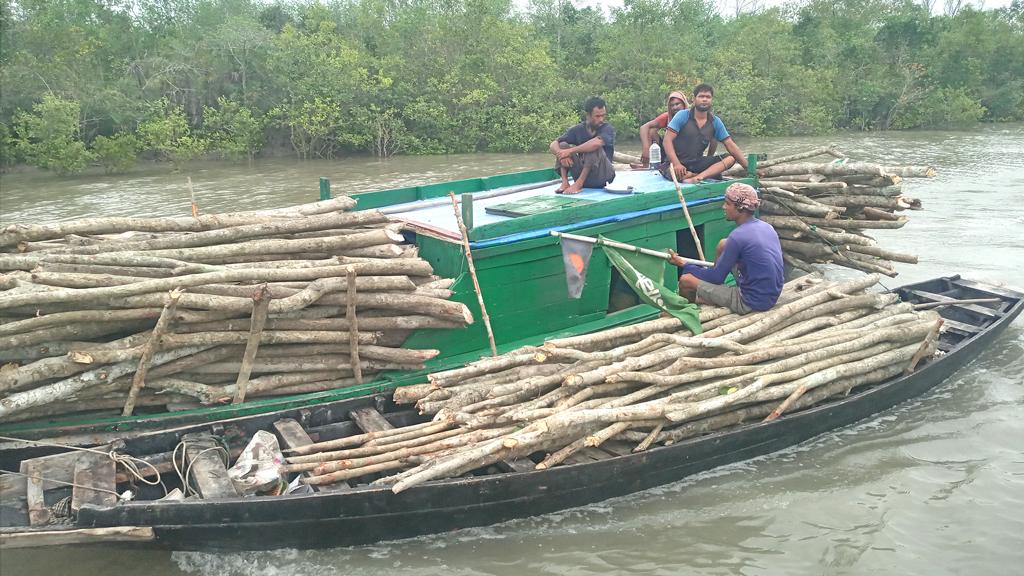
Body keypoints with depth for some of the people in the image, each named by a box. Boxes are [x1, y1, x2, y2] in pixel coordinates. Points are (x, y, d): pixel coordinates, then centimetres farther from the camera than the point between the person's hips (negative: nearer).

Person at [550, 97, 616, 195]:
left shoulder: (608, 129, -11)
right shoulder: (578, 129, 2)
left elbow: (596, 143, -34)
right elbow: (554, 144, -5)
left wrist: (570, 151, -29)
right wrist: (561, 154, -28)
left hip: (602, 175, -4)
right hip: (581, 174, 4)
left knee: (594, 148, -28)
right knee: (563, 145, -8)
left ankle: (578, 184, -29)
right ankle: (565, 183, -22)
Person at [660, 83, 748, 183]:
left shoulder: (715, 122, 5)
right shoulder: (682, 115, -7)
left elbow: (730, 145, 5)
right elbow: (668, 140, -14)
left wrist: (748, 167, -4)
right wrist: (676, 164, -29)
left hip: (697, 163, 5)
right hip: (676, 162, -5)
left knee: (730, 158, -14)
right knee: (674, 173, -39)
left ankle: (697, 177, -34)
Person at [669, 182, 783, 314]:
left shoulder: (738, 237, -21)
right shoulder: (766, 226, 3)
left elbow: (716, 278, -12)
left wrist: (684, 265, 1)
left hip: (752, 303, -9)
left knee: (685, 280, -6)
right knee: (723, 245, 17)